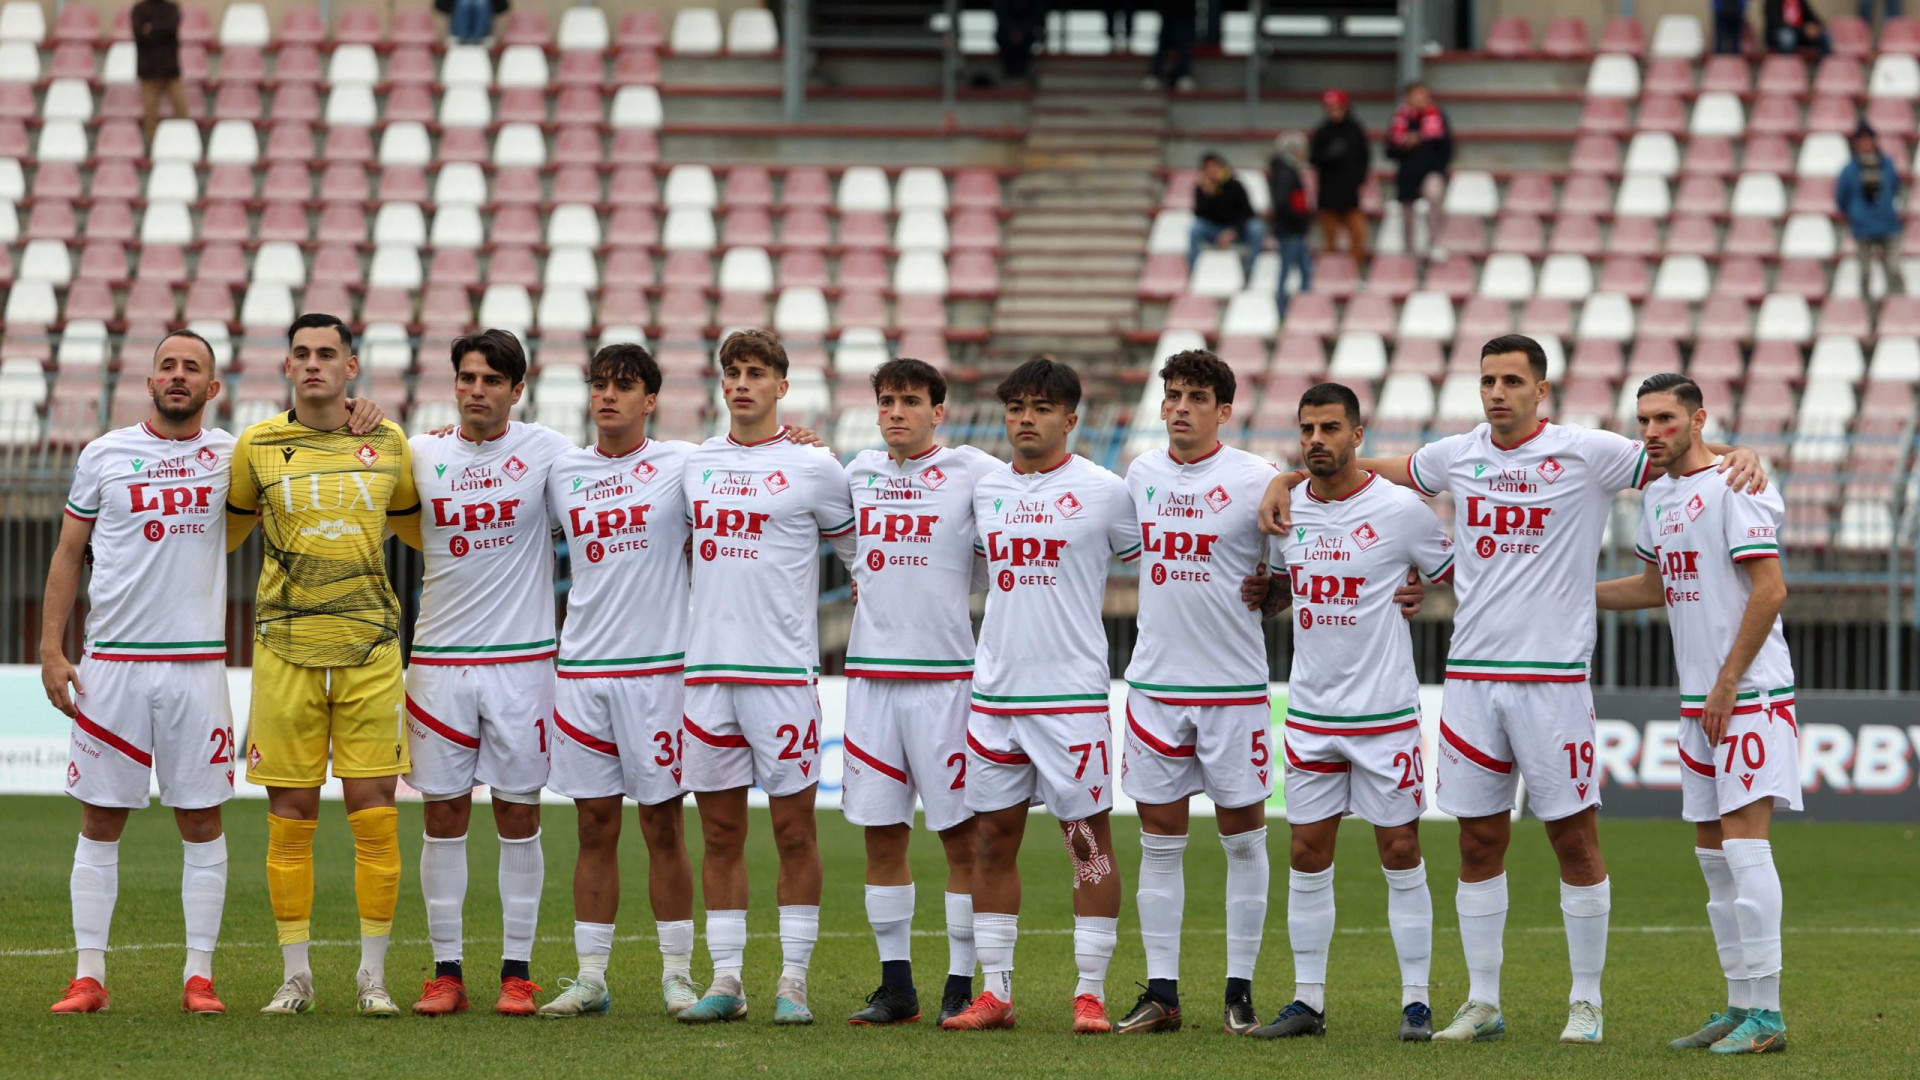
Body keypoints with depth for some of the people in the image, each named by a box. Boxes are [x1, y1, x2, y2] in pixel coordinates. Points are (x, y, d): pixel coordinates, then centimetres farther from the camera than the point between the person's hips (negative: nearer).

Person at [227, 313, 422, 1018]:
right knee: (290, 813, 0)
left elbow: (413, 524, 25)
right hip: (286, 645, 0)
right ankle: (295, 975, 9)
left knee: (374, 808, -3)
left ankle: (374, 976, 4)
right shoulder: (258, 446, 5)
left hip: (370, 647, 0)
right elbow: (225, 531, 20)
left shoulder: (387, 443, 9)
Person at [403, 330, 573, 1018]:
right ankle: (446, 971, 9)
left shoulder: (546, 452, -1)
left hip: (521, 660, -2)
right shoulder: (420, 456, 6)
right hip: (439, 659, 2)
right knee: (443, 816, 3)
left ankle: (517, 972, 9)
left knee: (518, 816, 3)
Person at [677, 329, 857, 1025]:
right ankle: (725, 980, 10)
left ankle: (794, 980, 3)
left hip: (783, 671, -4)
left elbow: (861, 551, 7)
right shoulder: (693, 464, 11)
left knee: (794, 829, -1)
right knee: (720, 832, 6)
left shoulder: (812, 467, -1)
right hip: (707, 667, 4)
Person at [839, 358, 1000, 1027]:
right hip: (870, 669, 4)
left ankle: (964, 986, 2)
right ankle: (896, 986, 12)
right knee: (881, 835, 5)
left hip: (943, 673, -4)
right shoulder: (859, 471, 11)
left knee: (961, 833, -2)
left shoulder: (970, 470, -2)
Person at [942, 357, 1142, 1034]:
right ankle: (995, 992, 11)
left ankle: (1091, 993, 2)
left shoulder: (1103, 491, -3)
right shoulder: (983, 489, 10)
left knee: (1088, 838, -2)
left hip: (1072, 692, -4)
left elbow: (1147, 561, 8)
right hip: (995, 690, 5)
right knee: (993, 837, 5)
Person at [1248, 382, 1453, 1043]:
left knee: (1400, 852, -1)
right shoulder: (1285, 509, 4)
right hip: (1309, 710, 4)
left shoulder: (1399, 509, -9)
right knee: (1307, 854, 5)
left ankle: (1416, 1001, 5)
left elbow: (1454, 574, 4)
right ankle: (1308, 1000, 11)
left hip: (1384, 713, -4)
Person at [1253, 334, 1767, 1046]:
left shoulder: (1586, 454, -3)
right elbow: (1372, 471, 27)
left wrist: (1737, 456, -20)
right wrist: (1287, 481, 21)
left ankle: (1586, 1003, 8)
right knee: (1479, 841, 7)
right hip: (1471, 676, 4)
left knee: (1575, 839, -1)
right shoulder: (1458, 456, 10)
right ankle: (1482, 1004, 14)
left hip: (1554, 678, -4)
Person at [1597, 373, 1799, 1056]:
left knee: (1744, 844, -13)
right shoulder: (1659, 494, 14)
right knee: (1712, 853, 9)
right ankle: (1739, 1008, 15)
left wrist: (1728, 683, -17)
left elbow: (1770, 589, -18)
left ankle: (1766, 1014, -13)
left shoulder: (1732, 487, -12)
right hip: (1700, 702, 9)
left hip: (1749, 696, -9)